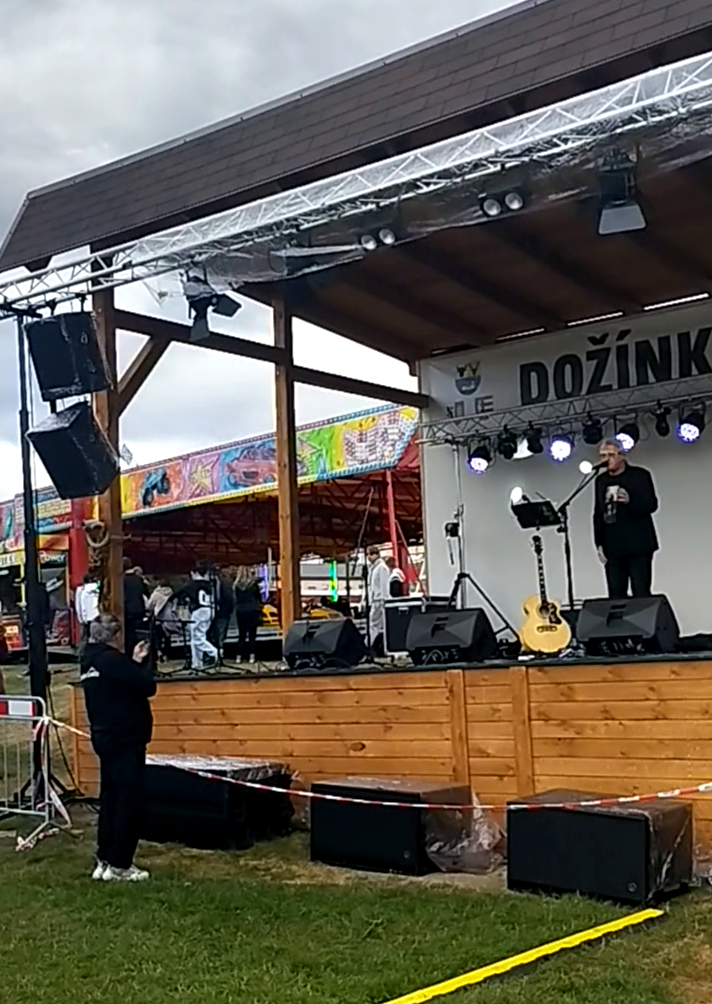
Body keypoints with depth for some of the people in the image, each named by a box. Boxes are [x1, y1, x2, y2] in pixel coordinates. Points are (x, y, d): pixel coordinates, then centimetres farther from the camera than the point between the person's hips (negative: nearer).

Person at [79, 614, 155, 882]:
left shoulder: (89, 661, 11)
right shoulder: (112, 659, -18)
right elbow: (147, 686, -18)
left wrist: (135, 662, 9)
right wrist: (142, 664, -2)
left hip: (105, 737, 10)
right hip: (124, 740, -10)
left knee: (110, 799, 14)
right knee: (130, 802, -4)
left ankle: (104, 860, 19)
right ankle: (119, 865, -1)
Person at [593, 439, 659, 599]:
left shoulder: (640, 475, 1)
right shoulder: (601, 480, 14)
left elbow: (651, 505, -5)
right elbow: (598, 514, 14)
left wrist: (630, 500, -24)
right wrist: (599, 543, 7)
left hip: (637, 546, -4)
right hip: (612, 548, 4)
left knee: (642, 595, -4)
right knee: (616, 596, 0)